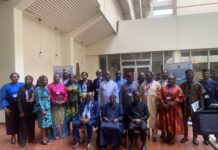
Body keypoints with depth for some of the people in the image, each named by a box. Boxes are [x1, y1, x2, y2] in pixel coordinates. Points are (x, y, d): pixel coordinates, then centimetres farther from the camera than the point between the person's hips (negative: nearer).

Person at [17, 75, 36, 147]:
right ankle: (23, 140, 20)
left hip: (32, 110, 1)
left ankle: (31, 138, 29)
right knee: (24, 125, 7)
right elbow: (19, 100, -7)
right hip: (24, 110, -1)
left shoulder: (35, 88, -2)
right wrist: (21, 111, -12)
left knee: (32, 125, 13)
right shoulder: (22, 89, -4)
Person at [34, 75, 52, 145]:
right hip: (42, 109, -6)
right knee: (43, 124, -1)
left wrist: (49, 107, 9)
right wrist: (41, 109, -19)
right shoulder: (38, 89, -9)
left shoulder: (46, 88, 11)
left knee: (48, 123, 10)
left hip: (48, 108, 7)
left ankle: (46, 137, 24)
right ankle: (43, 139, 11)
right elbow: (38, 100, -14)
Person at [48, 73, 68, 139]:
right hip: (54, 105, -3)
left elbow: (66, 95, 5)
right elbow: (50, 95, -7)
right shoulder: (50, 86, -1)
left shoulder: (63, 85, 8)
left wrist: (63, 101, -9)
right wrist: (55, 101, -15)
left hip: (62, 105, 3)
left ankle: (62, 133, 24)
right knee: (55, 120, 1)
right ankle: (55, 134, 12)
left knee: (62, 119, 11)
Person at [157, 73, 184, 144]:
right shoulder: (163, 87, 3)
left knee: (173, 122, 5)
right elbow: (159, 96, 0)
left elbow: (180, 98, -9)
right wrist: (163, 104, -12)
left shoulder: (178, 88, -3)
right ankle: (168, 135, 27)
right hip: (165, 108, 3)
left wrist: (171, 104, -16)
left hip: (174, 108, -2)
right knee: (166, 122, 11)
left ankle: (173, 137, 19)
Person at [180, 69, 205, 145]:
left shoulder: (198, 85, -4)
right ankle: (185, 136, 30)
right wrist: (181, 106, -2)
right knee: (184, 122, 13)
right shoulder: (182, 85, 0)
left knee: (195, 123, 12)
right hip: (185, 107, 2)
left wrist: (201, 107, -8)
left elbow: (201, 97, -4)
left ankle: (195, 138, 28)